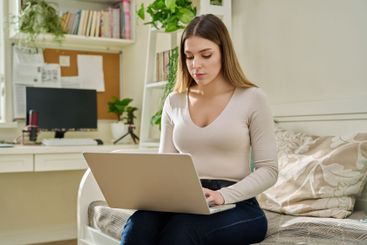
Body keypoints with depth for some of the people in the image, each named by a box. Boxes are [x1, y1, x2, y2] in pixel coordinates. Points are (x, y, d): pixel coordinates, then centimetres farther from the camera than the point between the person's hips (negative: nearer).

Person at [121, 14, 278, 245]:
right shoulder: (174, 102, 12)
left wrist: (223, 195, -18)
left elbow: (268, 170, -2)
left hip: (236, 206, -3)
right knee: (139, 224, -31)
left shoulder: (252, 98, -1)